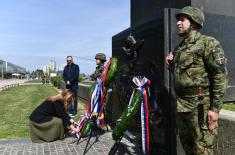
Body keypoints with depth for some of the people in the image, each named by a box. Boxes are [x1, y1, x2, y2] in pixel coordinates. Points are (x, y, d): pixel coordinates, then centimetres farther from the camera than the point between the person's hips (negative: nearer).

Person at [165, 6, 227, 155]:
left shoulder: (208, 43, -8)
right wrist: (171, 65, 5)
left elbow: (220, 75, -14)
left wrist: (215, 107, -18)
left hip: (200, 106, -8)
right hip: (181, 105, 8)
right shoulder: (179, 48, 15)